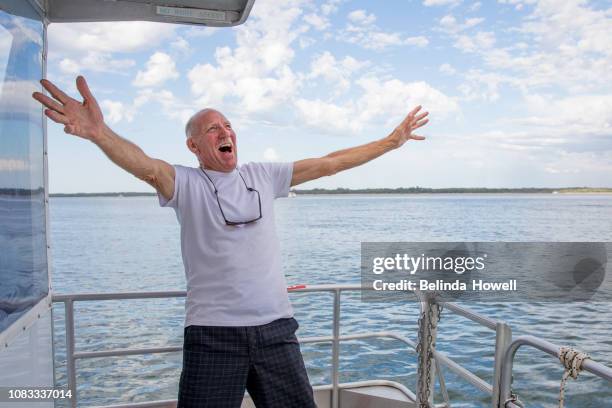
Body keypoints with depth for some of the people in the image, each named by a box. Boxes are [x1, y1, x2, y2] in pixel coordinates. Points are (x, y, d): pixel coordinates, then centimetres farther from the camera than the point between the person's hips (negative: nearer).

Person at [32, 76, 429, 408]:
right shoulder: (185, 183, -3)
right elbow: (147, 166, -25)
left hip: (276, 327, 4)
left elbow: (330, 163, 10)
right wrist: (99, 132, -45)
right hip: (214, 334, -3)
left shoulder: (263, 175, 8)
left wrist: (392, 140, 13)